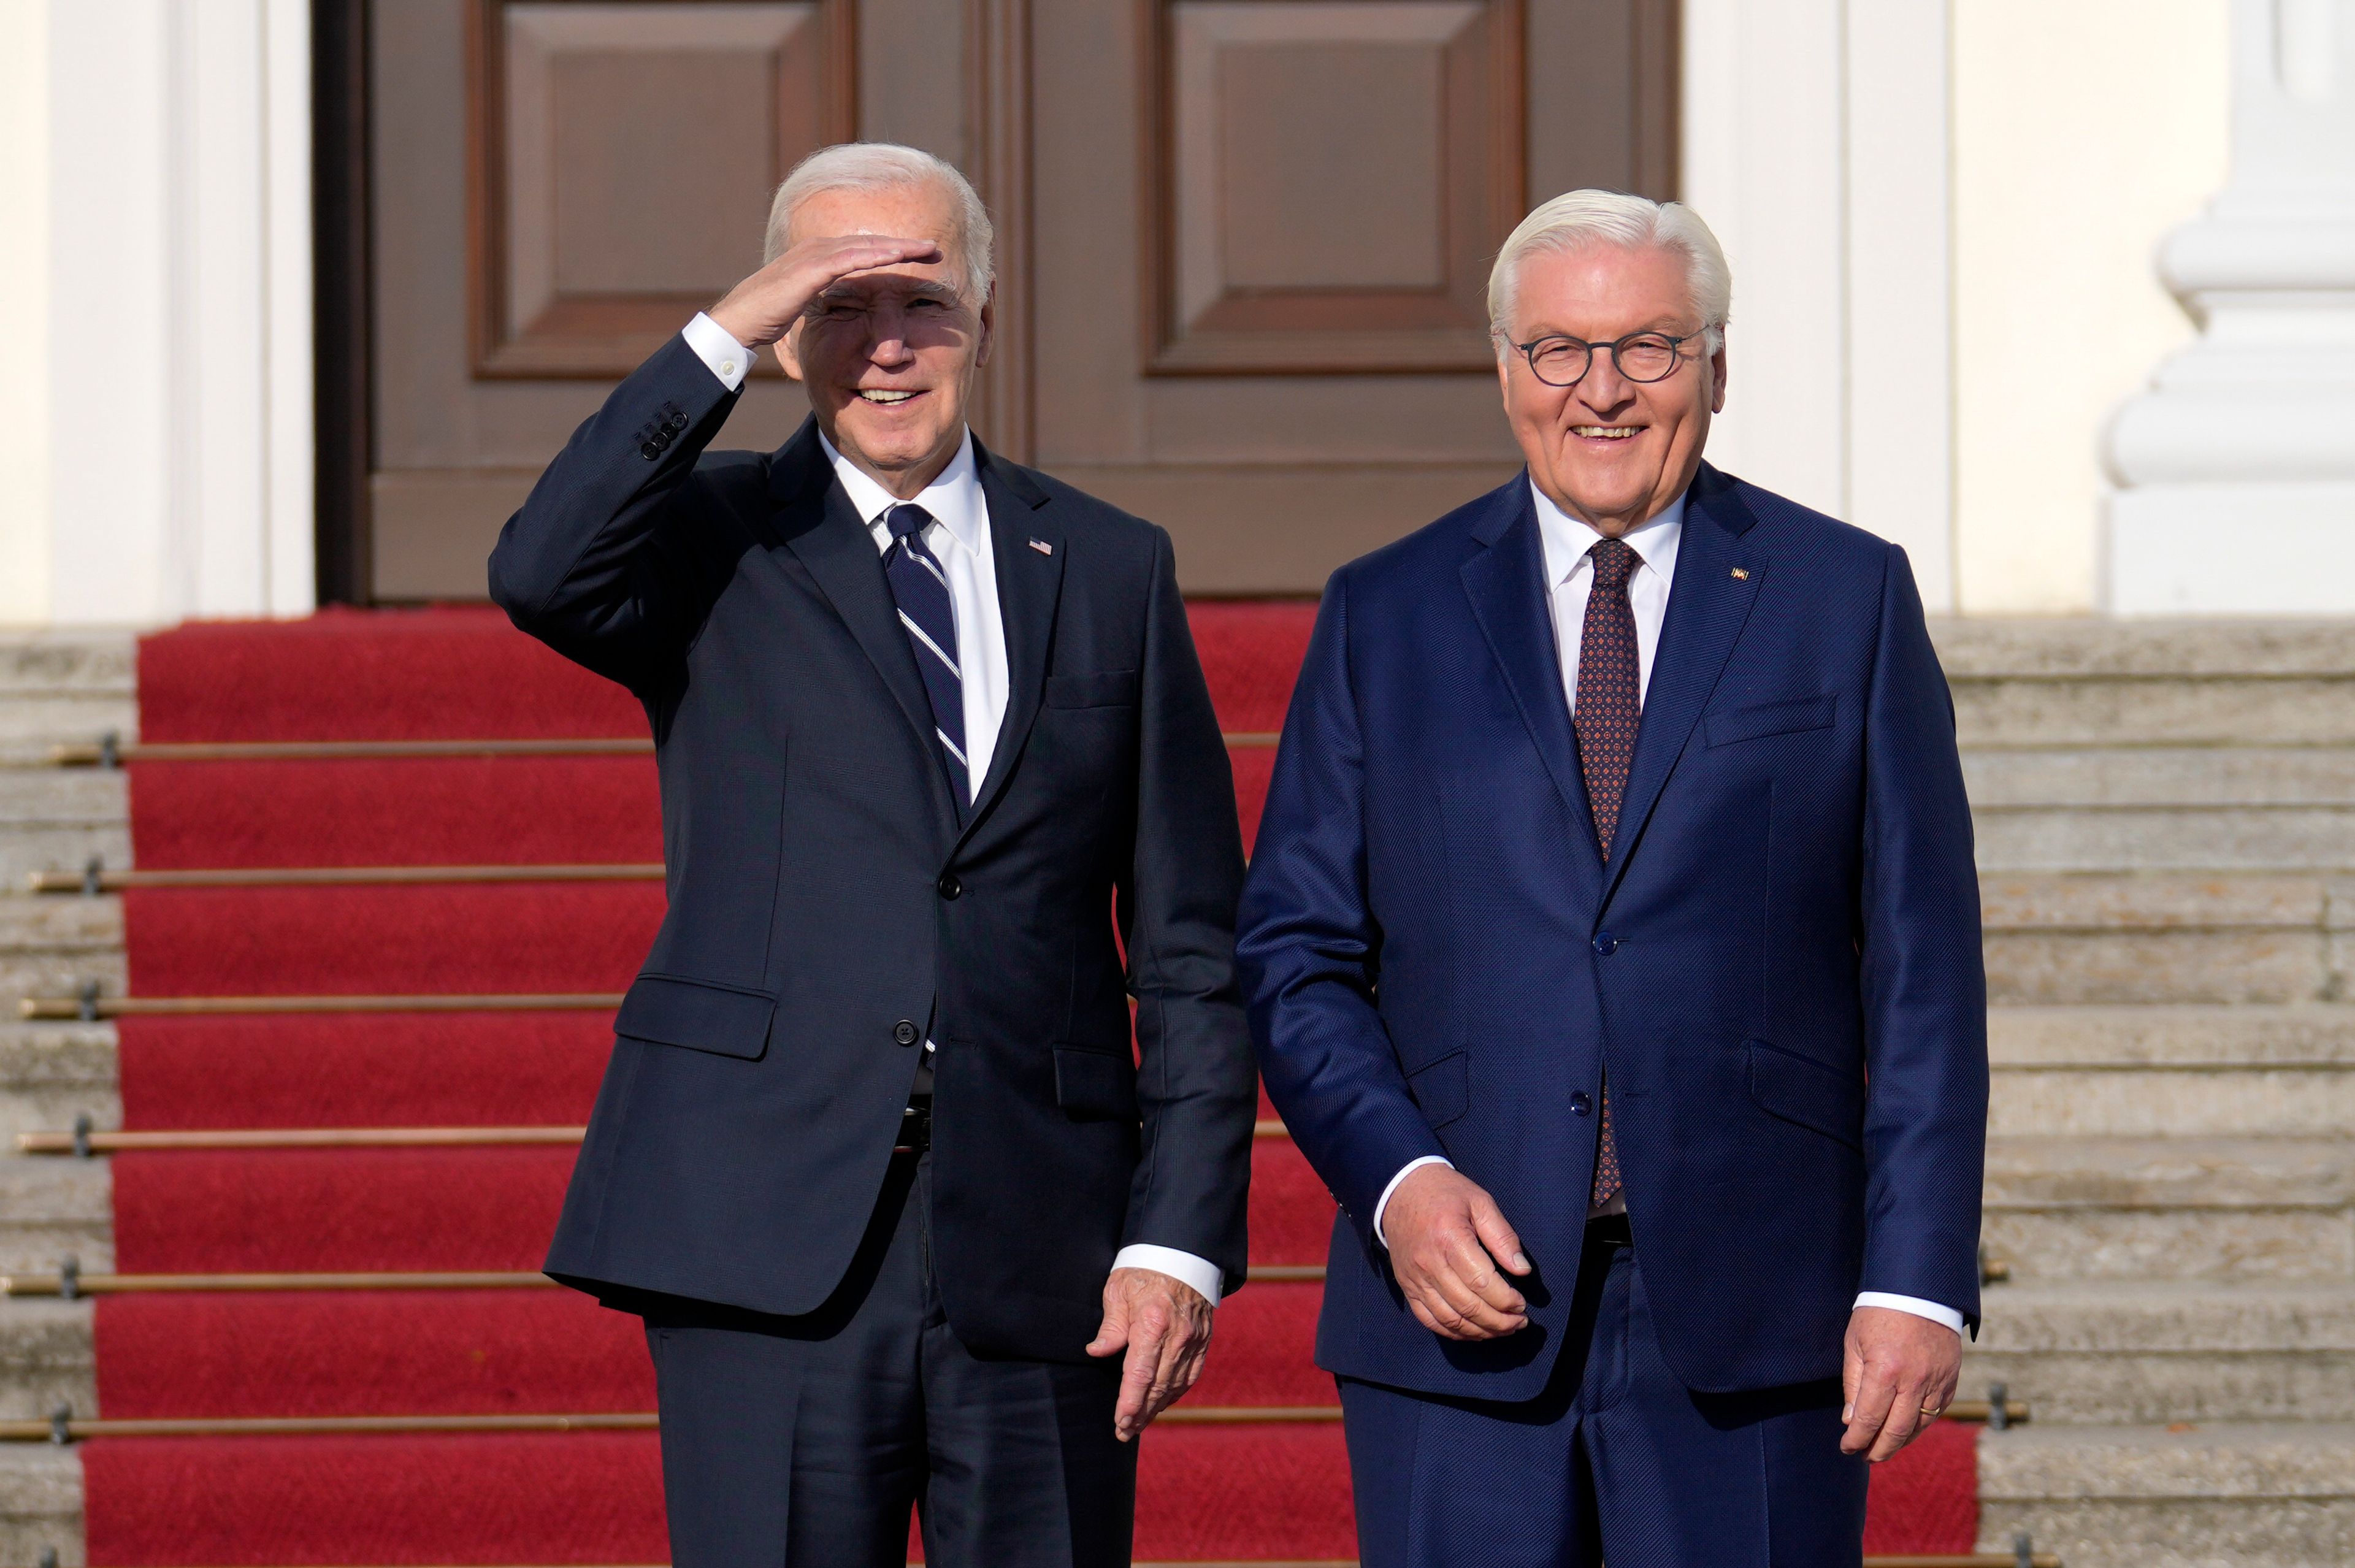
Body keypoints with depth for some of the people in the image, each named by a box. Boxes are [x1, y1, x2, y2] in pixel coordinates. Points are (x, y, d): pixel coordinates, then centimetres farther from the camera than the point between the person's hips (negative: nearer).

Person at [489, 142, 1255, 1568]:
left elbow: (1191, 951, 9)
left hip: (1039, 1261, 2)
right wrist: (728, 333, -16)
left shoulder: (1111, 573, 12)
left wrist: (1179, 1240, 0)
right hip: (770, 1251, -2)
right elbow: (543, 578, -17)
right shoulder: (718, 545, 8)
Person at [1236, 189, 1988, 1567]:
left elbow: (1921, 970, 3)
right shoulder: (1386, 616, 10)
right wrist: (1398, 1181, -10)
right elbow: (1296, 955, 8)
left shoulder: (1849, 599, 7)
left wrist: (1917, 1278, -5)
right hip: (1463, 1301, 1)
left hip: (1752, 1313, -1)